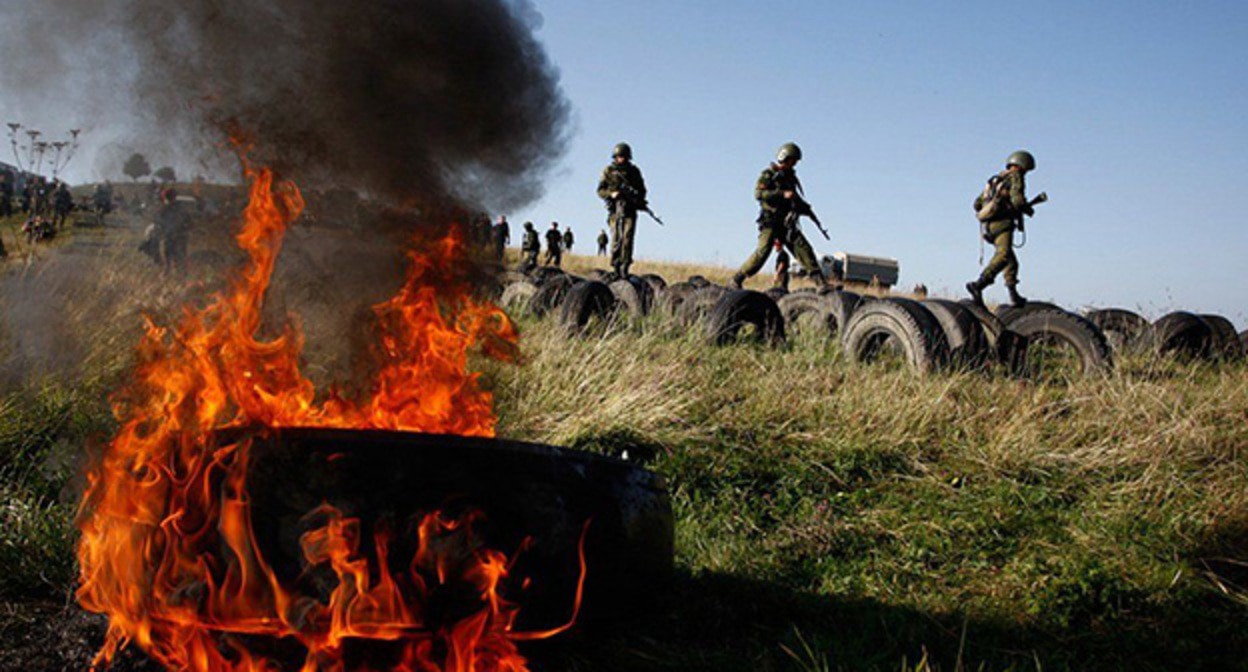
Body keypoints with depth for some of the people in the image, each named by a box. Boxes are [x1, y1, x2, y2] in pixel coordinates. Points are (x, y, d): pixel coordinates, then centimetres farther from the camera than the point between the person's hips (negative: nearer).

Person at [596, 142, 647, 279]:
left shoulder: (634, 171, 11)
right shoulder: (608, 171, 6)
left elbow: (642, 190, 16)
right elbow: (600, 190, 6)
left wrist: (639, 199, -5)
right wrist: (611, 194, -13)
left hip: (630, 209, 1)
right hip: (615, 208, -1)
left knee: (627, 237, -10)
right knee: (616, 238, -7)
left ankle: (624, 268, -8)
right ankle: (616, 267, 0)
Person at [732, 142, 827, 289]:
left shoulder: (790, 177, 18)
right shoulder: (768, 174, -3)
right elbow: (758, 193, -19)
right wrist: (783, 194, -23)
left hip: (787, 223, 6)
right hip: (770, 222, -6)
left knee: (804, 249, -5)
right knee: (762, 252, -18)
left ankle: (821, 283, -7)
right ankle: (737, 280, -8)